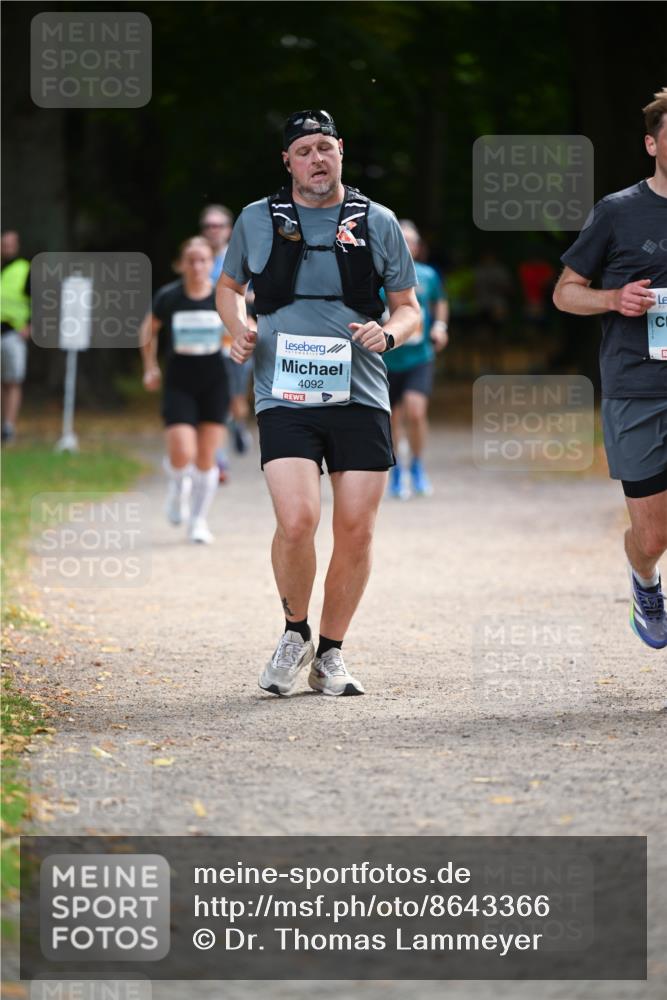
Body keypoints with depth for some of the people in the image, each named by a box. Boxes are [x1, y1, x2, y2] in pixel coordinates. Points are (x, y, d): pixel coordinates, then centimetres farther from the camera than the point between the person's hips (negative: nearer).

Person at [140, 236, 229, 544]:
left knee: (206, 458, 3)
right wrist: (150, 368, 8)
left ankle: (199, 520, 18)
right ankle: (179, 485, 23)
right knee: (182, 455, -13)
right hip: (179, 383, -1)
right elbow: (149, 331, 11)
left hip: (214, 383, 1)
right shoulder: (168, 297, -6)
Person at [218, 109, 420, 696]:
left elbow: (409, 309, 14)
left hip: (360, 398, 2)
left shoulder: (377, 223, 8)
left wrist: (388, 333, -9)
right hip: (285, 397, -1)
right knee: (296, 519, -18)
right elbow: (229, 286, 24)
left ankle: (330, 653, 18)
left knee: (357, 531, 0)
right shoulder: (258, 220, 8)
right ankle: (295, 635, 8)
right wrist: (238, 328, 3)